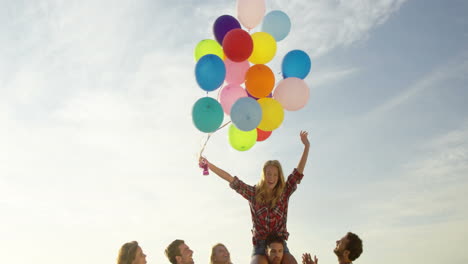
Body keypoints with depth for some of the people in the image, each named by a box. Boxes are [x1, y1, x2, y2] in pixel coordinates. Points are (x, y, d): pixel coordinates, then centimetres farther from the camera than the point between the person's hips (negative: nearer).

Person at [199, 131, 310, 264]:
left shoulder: (284, 193, 4)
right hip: (260, 245, -1)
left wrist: (306, 146, -5)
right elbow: (231, 180, 0)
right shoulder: (253, 193, 3)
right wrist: (208, 165, -3)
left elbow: (298, 173, 0)